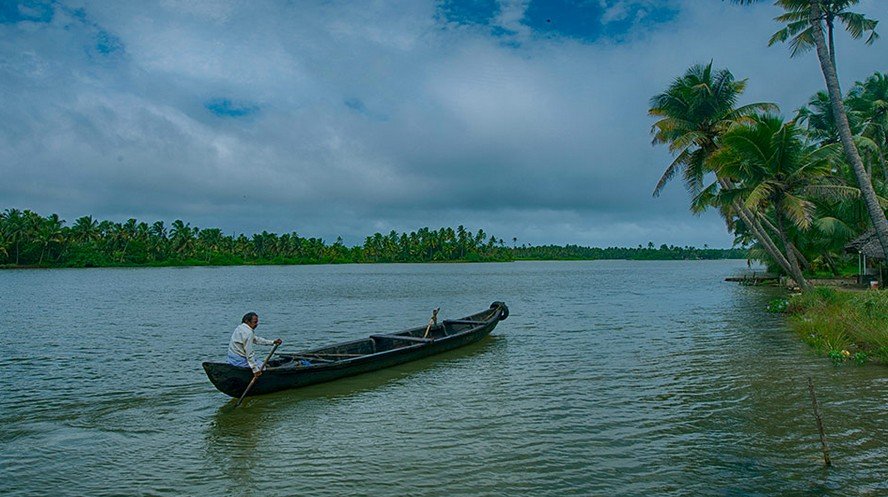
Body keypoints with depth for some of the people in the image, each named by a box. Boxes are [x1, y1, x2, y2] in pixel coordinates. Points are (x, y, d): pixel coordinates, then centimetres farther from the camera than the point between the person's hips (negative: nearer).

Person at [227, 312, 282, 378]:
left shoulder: (241, 327, 9)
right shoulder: (248, 332, -22)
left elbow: (256, 339, 17)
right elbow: (249, 353, -24)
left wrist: (273, 342, 14)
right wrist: (255, 369, -22)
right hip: (239, 360, -10)